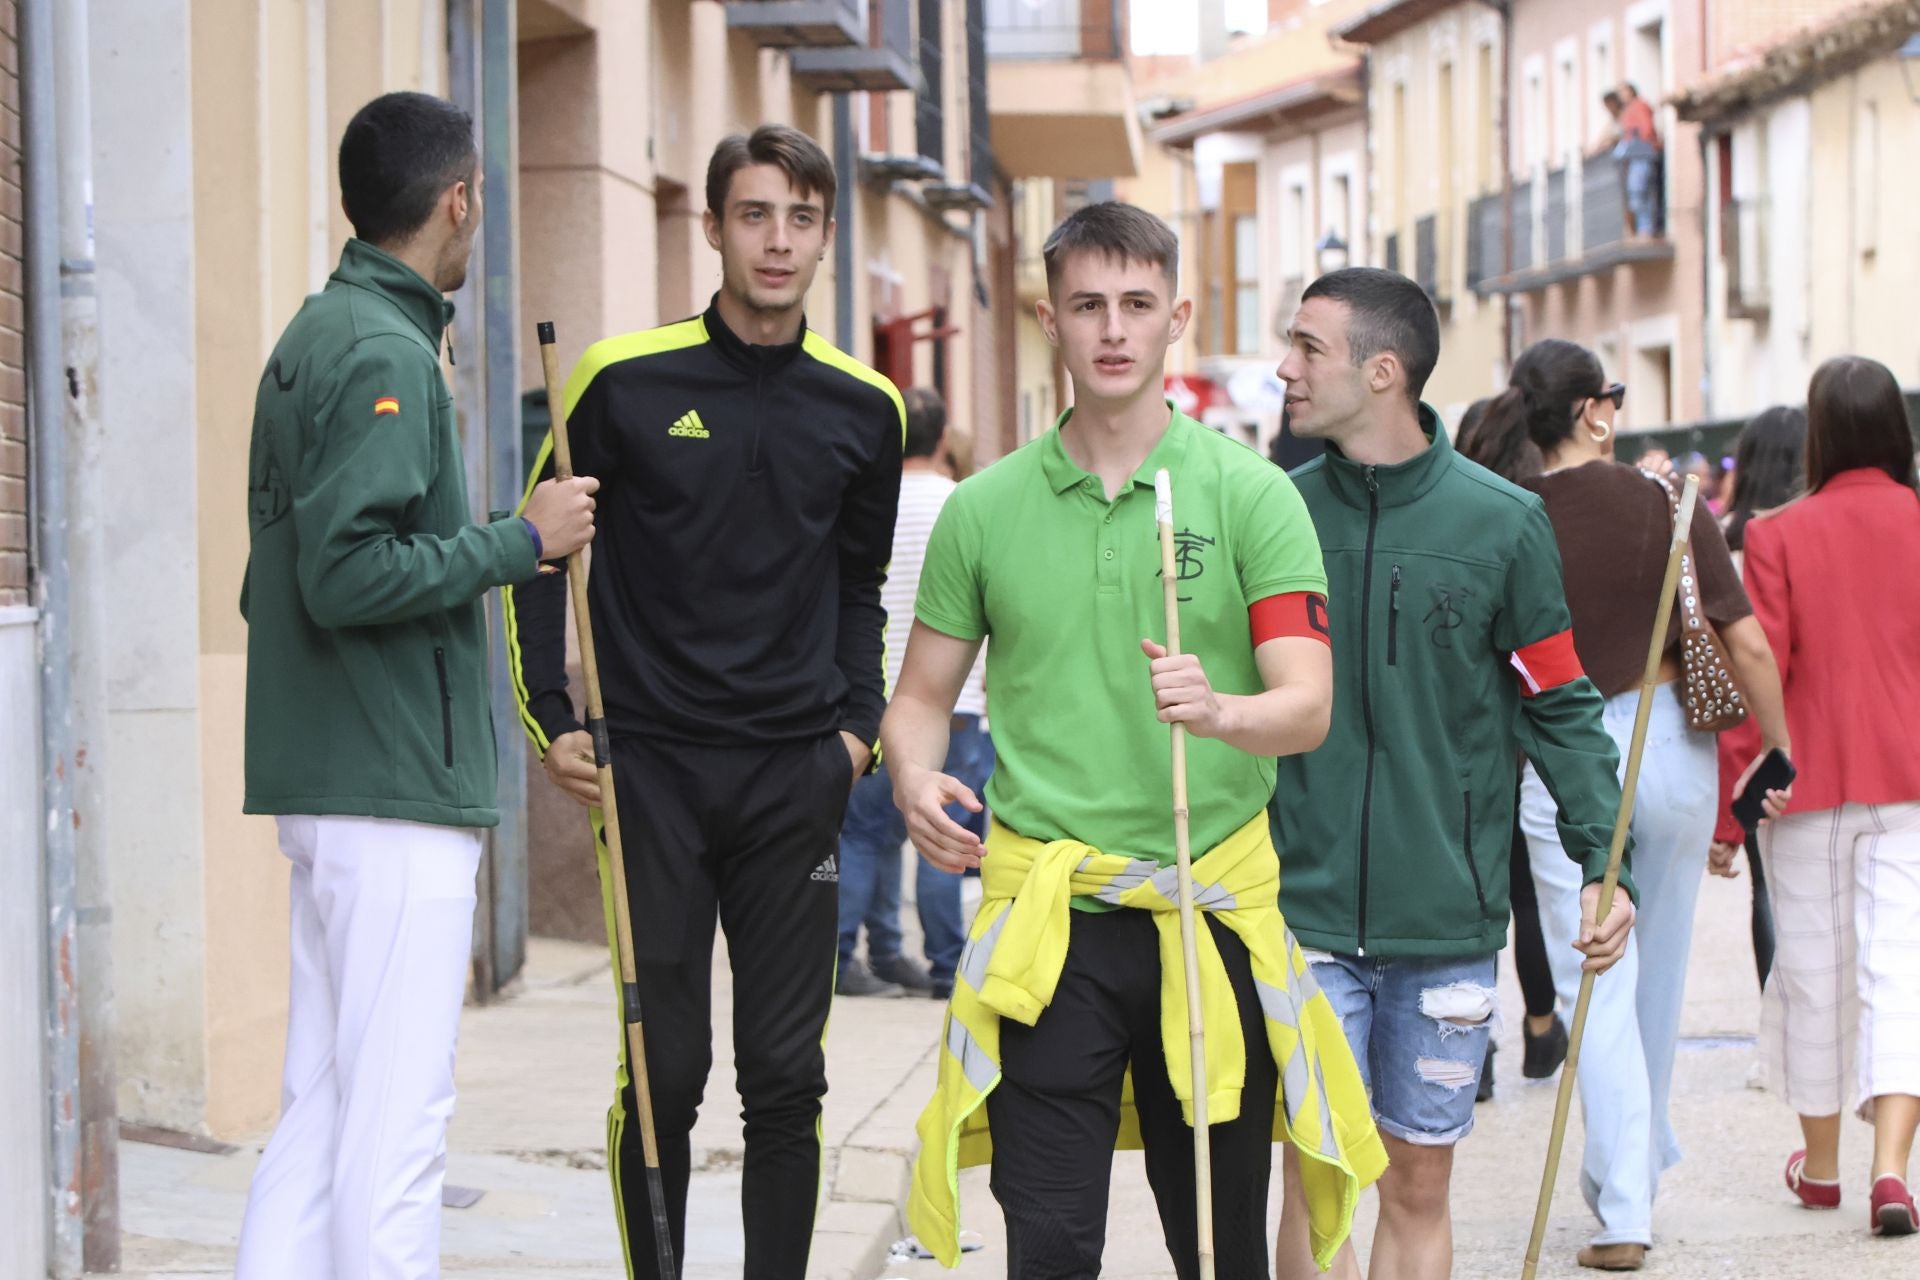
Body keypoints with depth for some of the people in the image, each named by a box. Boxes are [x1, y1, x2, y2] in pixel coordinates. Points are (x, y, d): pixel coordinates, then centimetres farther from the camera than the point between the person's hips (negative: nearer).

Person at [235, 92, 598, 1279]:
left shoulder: (315, 337, 16)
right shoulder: (385, 356, -14)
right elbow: (350, 572, -22)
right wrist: (521, 540, -13)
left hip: (324, 785, 10)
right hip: (397, 792, -10)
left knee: (322, 1107, 12)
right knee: (395, 1122, -6)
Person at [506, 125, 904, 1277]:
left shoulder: (863, 408, 6)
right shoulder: (625, 381, -4)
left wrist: (861, 725, 7)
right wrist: (552, 719, -2)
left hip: (797, 780, 2)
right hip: (652, 765, -2)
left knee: (787, 1077, 3)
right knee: (664, 1072, 1)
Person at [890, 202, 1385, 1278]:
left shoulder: (1252, 494, 0)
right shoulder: (984, 509, 6)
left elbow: (1309, 706, -7)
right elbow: (923, 698, 13)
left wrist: (1218, 711, -29)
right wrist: (914, 776, -10)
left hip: (1214, 913, 0)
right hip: (1049, 912, 0)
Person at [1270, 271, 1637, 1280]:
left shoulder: (1500, 523, -2)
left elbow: (1559, 705, 2)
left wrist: (1603, 861, -7)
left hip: (1447, 919, 0)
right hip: (1305, 906, 0)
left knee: (1418, 1184, 8)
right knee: (1317, 1176, -3)